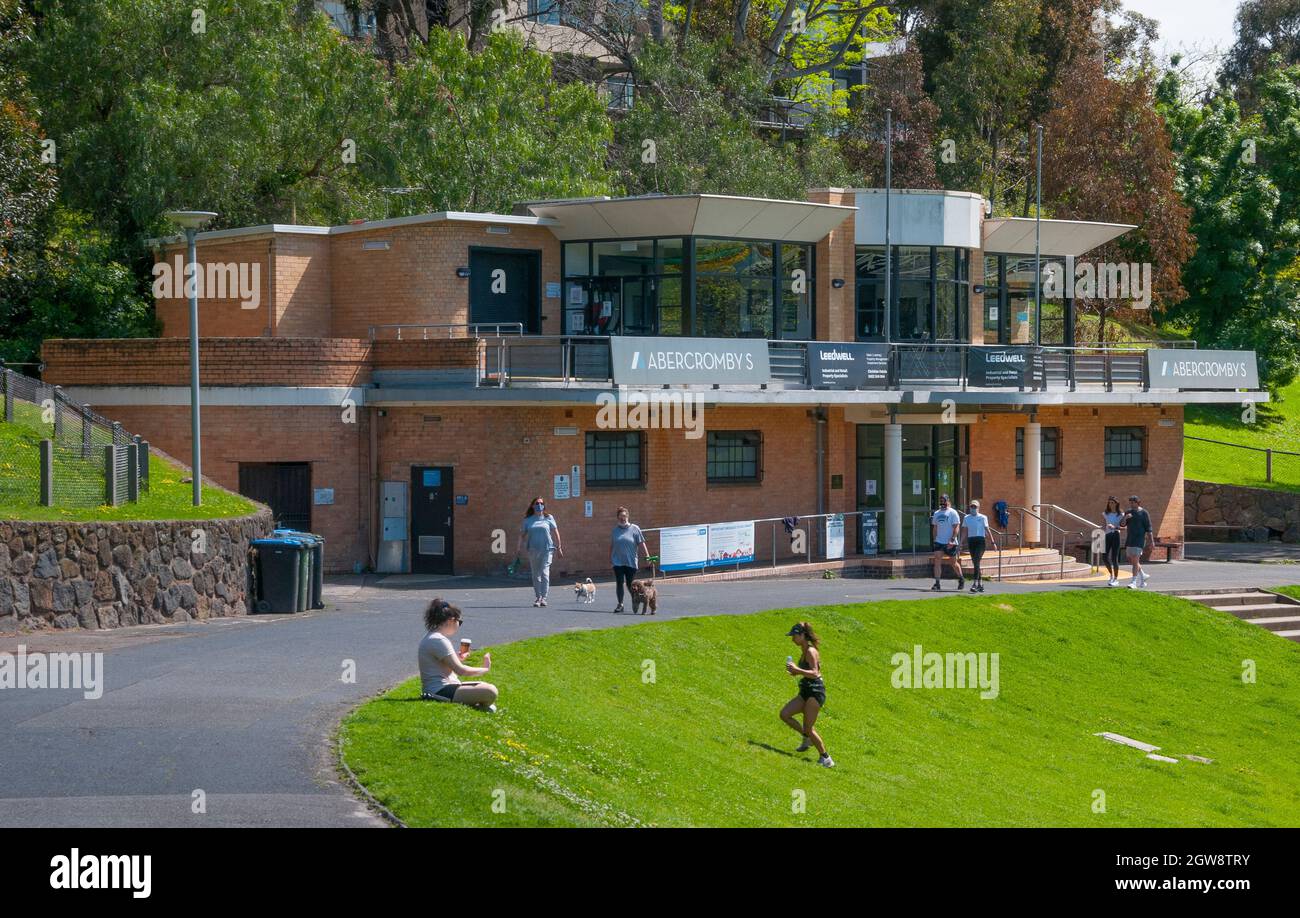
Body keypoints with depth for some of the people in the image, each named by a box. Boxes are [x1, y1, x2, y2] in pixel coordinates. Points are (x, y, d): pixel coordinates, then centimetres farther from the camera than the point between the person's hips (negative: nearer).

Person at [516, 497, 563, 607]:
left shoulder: (548, 518, 6)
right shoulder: (528, 520, 10)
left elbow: (555, 533, 8)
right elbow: (522, 534, 10)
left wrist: (559, 547, 6)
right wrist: (519, 547, -3)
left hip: (547, 549, -2)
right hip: (533, 549, 2)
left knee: (545, 573, -12)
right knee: (536, 574, 6)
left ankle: (543, 598, -13)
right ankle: (537, 598, 15)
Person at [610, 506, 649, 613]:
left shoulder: (635, 529, -1)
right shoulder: (615, 530, 7)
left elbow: (641, 544, -3)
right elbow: (611, 546, 15)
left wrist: (647, 556, -7)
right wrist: (610, 557, 15)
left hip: (631, 561, -2)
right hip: (618, 561, 2)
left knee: (630, 584, 2)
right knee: (619, 583, -2)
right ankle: (620, 604, 2)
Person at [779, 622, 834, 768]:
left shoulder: (810, 651, -15)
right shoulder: (804, 651, 14)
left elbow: (814, 673, -24)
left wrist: (797, 669, -28)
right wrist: (797, 672, 12)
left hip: (815, 691, -9)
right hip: (806, 691, 9)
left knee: (808, 728, -7)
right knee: (784, 714, -1)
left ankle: (825, 758, 5)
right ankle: (807, 738, 14)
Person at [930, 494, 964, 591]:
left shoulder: (953, 513, -5)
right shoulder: (937, 513, 12)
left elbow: (956, 527, -12)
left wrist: (952, 540, -22)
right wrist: (934, 540, 14)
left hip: (950, 543, -4)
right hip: (939, 542, 4)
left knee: (954, 562, 9)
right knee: (937, 561, -11)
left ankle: (961, 579, 33)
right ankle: (937, 584, -14)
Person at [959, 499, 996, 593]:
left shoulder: (982, 518, 0)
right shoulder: (966, 518, 10)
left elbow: (987, 530, 0)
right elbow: (964, 531, 13)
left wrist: (993, 542, -3)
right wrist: (960, 542, 6)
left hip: (980, 541, -4)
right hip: (970, 541, 4)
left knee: (976, 561, -16)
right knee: (974, 563, 6)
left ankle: (975, 584, -22)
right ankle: (980, 583, 17)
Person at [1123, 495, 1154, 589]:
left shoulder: (1144, 513, -6)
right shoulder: (1129, 512, 11)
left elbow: (1148, 528, -6)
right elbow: (1123, 524, 5)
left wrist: (1151, 541, -9)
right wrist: (1125, 518, -16)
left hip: (1139, 538, -7)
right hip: (1130, 538, 7)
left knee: (1135, 560, -14)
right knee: (1131, 560, 12)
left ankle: (1134, 582, -15)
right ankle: (1142, 575, 32)